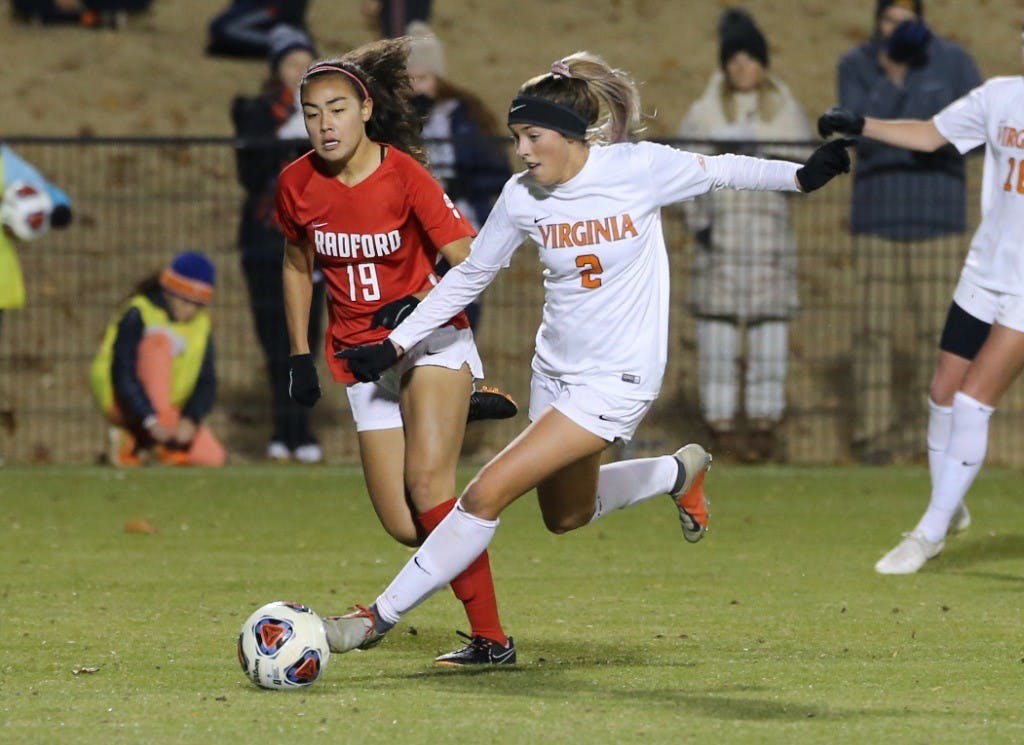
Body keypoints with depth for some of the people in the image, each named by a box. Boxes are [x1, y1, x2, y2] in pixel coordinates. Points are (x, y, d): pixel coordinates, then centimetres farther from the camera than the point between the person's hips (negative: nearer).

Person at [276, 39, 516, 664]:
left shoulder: (404, 174, -15)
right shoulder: (297, 185, -2)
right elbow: (298, 266, 16)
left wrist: (420, 307, -31)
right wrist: (301, 356, 14)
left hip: (433, 344, -4)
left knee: (427, 482, -25)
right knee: (405, 526, -5)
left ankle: (491, 638, -21)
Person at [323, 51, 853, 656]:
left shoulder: (637, 169, -16)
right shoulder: (522, 197, -5)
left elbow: (721, 171, 0)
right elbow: (469, 276, 7)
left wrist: (803, 175, -10)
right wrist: (396, 345, 5)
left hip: (615, 379, -6)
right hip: (555, 372, 6)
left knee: (488, 493, -14)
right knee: (565, 516, 23)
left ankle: (381, 617, -4)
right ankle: (680, 471, 47)